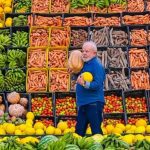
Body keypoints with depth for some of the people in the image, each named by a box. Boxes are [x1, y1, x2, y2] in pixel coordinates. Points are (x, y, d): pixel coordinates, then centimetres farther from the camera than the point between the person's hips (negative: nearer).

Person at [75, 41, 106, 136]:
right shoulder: (85, 64, 14)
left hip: (93, 103, -9)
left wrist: (85, 84, -36)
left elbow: (97, 85, -22)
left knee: (96, 130, -2)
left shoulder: (97, 65, -13)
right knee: (79, 131, 15)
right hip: (83, 103, 9)